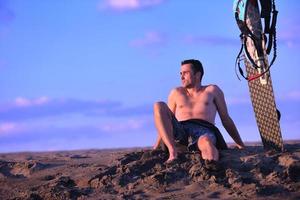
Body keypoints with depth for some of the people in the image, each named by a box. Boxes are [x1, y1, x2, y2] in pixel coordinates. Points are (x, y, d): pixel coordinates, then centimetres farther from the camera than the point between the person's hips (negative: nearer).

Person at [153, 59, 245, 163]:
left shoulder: (213, 90, 23)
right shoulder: (176, 93, 27)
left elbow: (226, 119, 22)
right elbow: (166, 121, 26)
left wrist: (240, 145, 17)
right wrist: (156, 147, 18)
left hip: (204, 131, -3)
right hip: (180, 131, 3)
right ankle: (172, 151, -38)